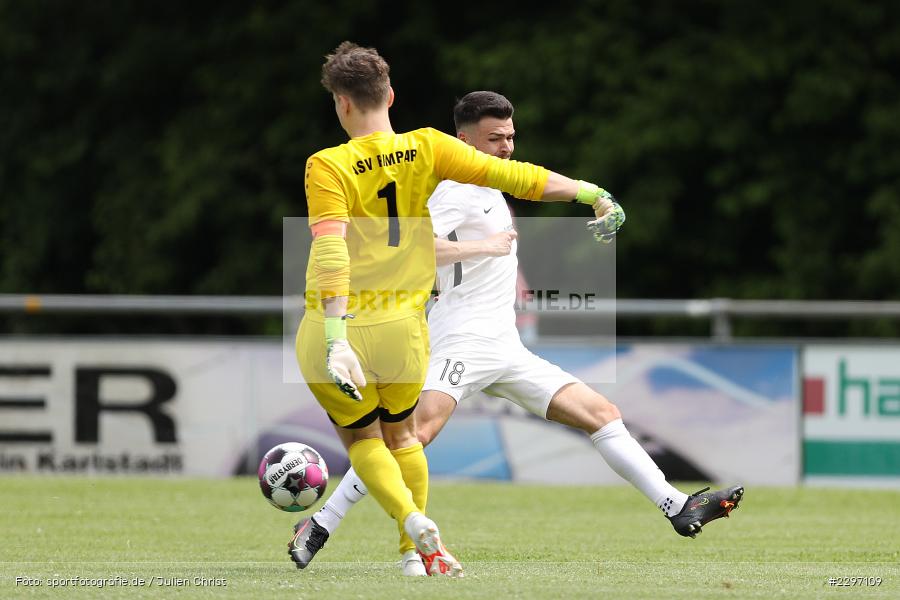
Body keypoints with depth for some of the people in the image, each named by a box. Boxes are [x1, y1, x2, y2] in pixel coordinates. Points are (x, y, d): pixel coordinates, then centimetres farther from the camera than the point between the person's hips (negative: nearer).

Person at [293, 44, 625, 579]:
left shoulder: (328, 166, -11)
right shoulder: (426, 148, -3)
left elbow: (330, 254, -22)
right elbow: (508, 175, -6)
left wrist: (336, 339, -29)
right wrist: (592, 193, -1)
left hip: (333, 331, -3)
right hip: (402, 330, 3)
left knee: (361, 438, 20)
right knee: (402, 432, 28)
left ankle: (416, 525, -3)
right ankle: (416, 551, 25)